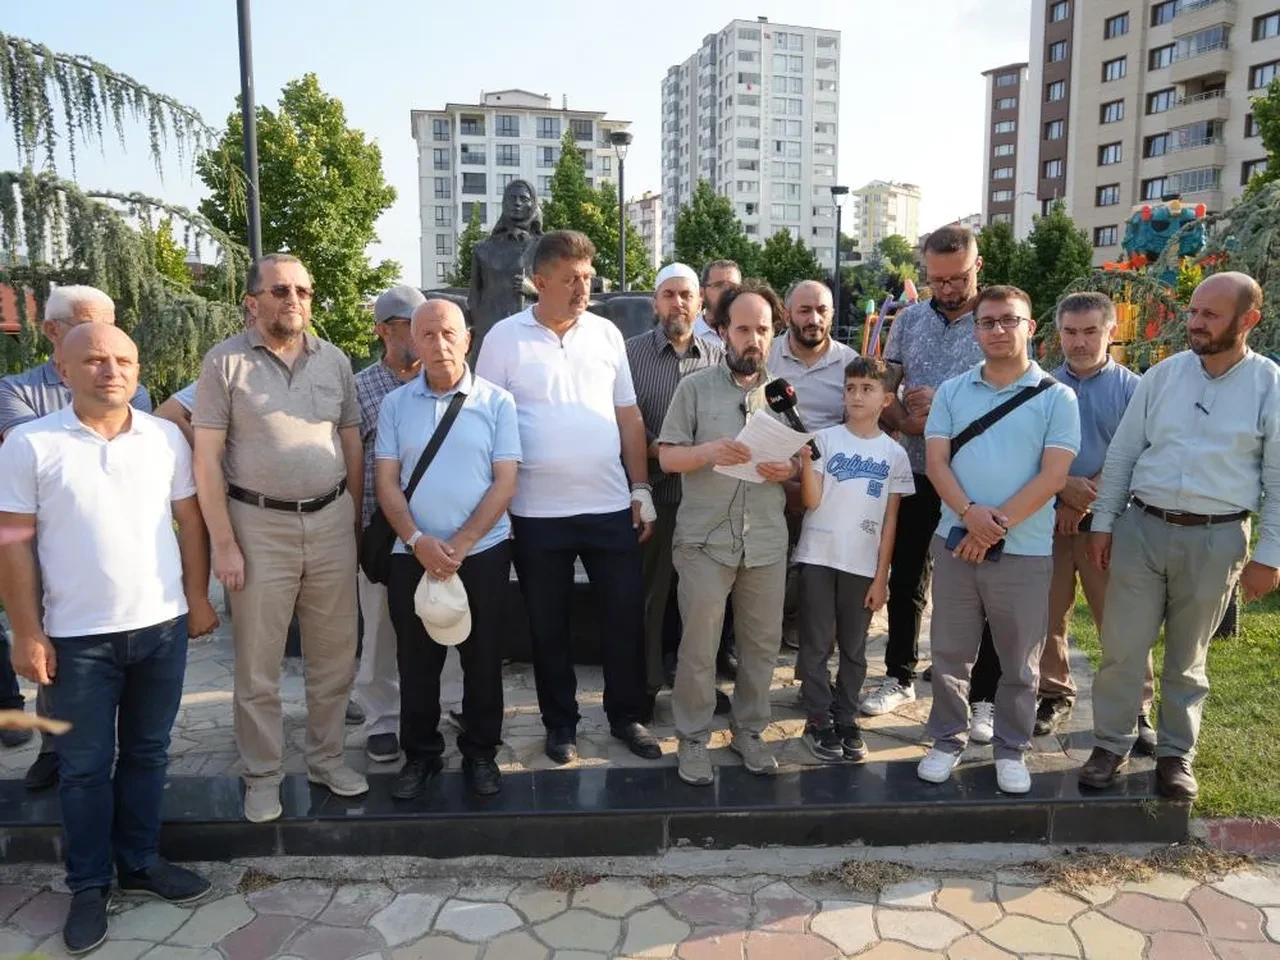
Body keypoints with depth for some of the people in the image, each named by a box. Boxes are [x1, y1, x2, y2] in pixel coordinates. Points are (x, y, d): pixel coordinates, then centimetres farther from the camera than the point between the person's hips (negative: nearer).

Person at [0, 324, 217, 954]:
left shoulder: (166, 437, 1)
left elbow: (189, 519, 7)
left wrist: (198, 596, 4)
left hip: (162, 624, 2)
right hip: (78, 636, -2)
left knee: (147, 753, 15)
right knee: (84, 765, 10)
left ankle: (139, 862, 32)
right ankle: (89, 885, 26)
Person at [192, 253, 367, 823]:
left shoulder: (334, 361, 6)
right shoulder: (225, 362, -5)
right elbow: (206, 458, -7)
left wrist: (353, 521, 9)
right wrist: (224, 542, -10)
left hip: (330, 521, 4)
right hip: (259, 525, -3)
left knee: (334, 654, 12)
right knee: (258, 664, 7)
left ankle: (326, 758, 29)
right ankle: (262, 776, 23)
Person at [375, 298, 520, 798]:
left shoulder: (497, 402, -1)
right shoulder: (395, 404, 5)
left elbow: (505, 482, -4)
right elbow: (386, 483, 3)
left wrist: (460, 544, -12)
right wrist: (418, 541, -12)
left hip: (483, 551, -1)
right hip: (412, 555, 2)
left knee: (482, 658, 8)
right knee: (416, 661, 10)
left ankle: (480, 753, 25)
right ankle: (420, 754, 27)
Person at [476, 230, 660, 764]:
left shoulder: (607, 334, 5)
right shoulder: (505, 337, -3)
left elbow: (628, 416, 9)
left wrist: (641, 490, 5)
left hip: (610, 505, 2)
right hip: (536, 511, -2)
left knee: (626, 616, 8)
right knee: (548, 626, 11)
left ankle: (627, 716, 27)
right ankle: (560, 725, 28)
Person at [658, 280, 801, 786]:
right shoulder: (694, 387, 0)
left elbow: (803, 460, 12)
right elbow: (667, 457, -3)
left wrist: (789, 470, -11)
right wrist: (708, 451, -23)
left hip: (767, 541, 3)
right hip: (705, 540, -3)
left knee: (762, 645, 12)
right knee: (698, 647, 4)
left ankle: (749, 731, 29)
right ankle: (692, 738, 20)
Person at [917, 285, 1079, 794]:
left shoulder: (1057, 398, -1)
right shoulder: (951, 392, 6)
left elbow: (1052, 476, -9)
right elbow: (936, 462, -2)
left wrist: (997, 525, -15)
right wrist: (970, 514, -18)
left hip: (1025, 549, -2)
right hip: (955, 541, 2)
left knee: (1020, 660, 10)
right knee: (950, 653, 11)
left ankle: (1012, 749, 27)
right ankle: (948, 740, 26)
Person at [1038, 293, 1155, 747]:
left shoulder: (1132, 389, 1)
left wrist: (1084, 501, -13)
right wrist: (1064, 486, -15)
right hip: (1047, 518, 2)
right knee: (1048, 616, 9)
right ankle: (1055, 696, 24)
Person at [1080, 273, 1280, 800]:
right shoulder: (1162, 375, 2)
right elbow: (1122, 454, 6)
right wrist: (1102, 522, 4)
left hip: (1215, 539, -1)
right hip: (1142, 528, 2)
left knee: (1187, 658, 13)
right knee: (1121, 649, 5)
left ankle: (1176, 753, 29)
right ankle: (1110, 746, 21)